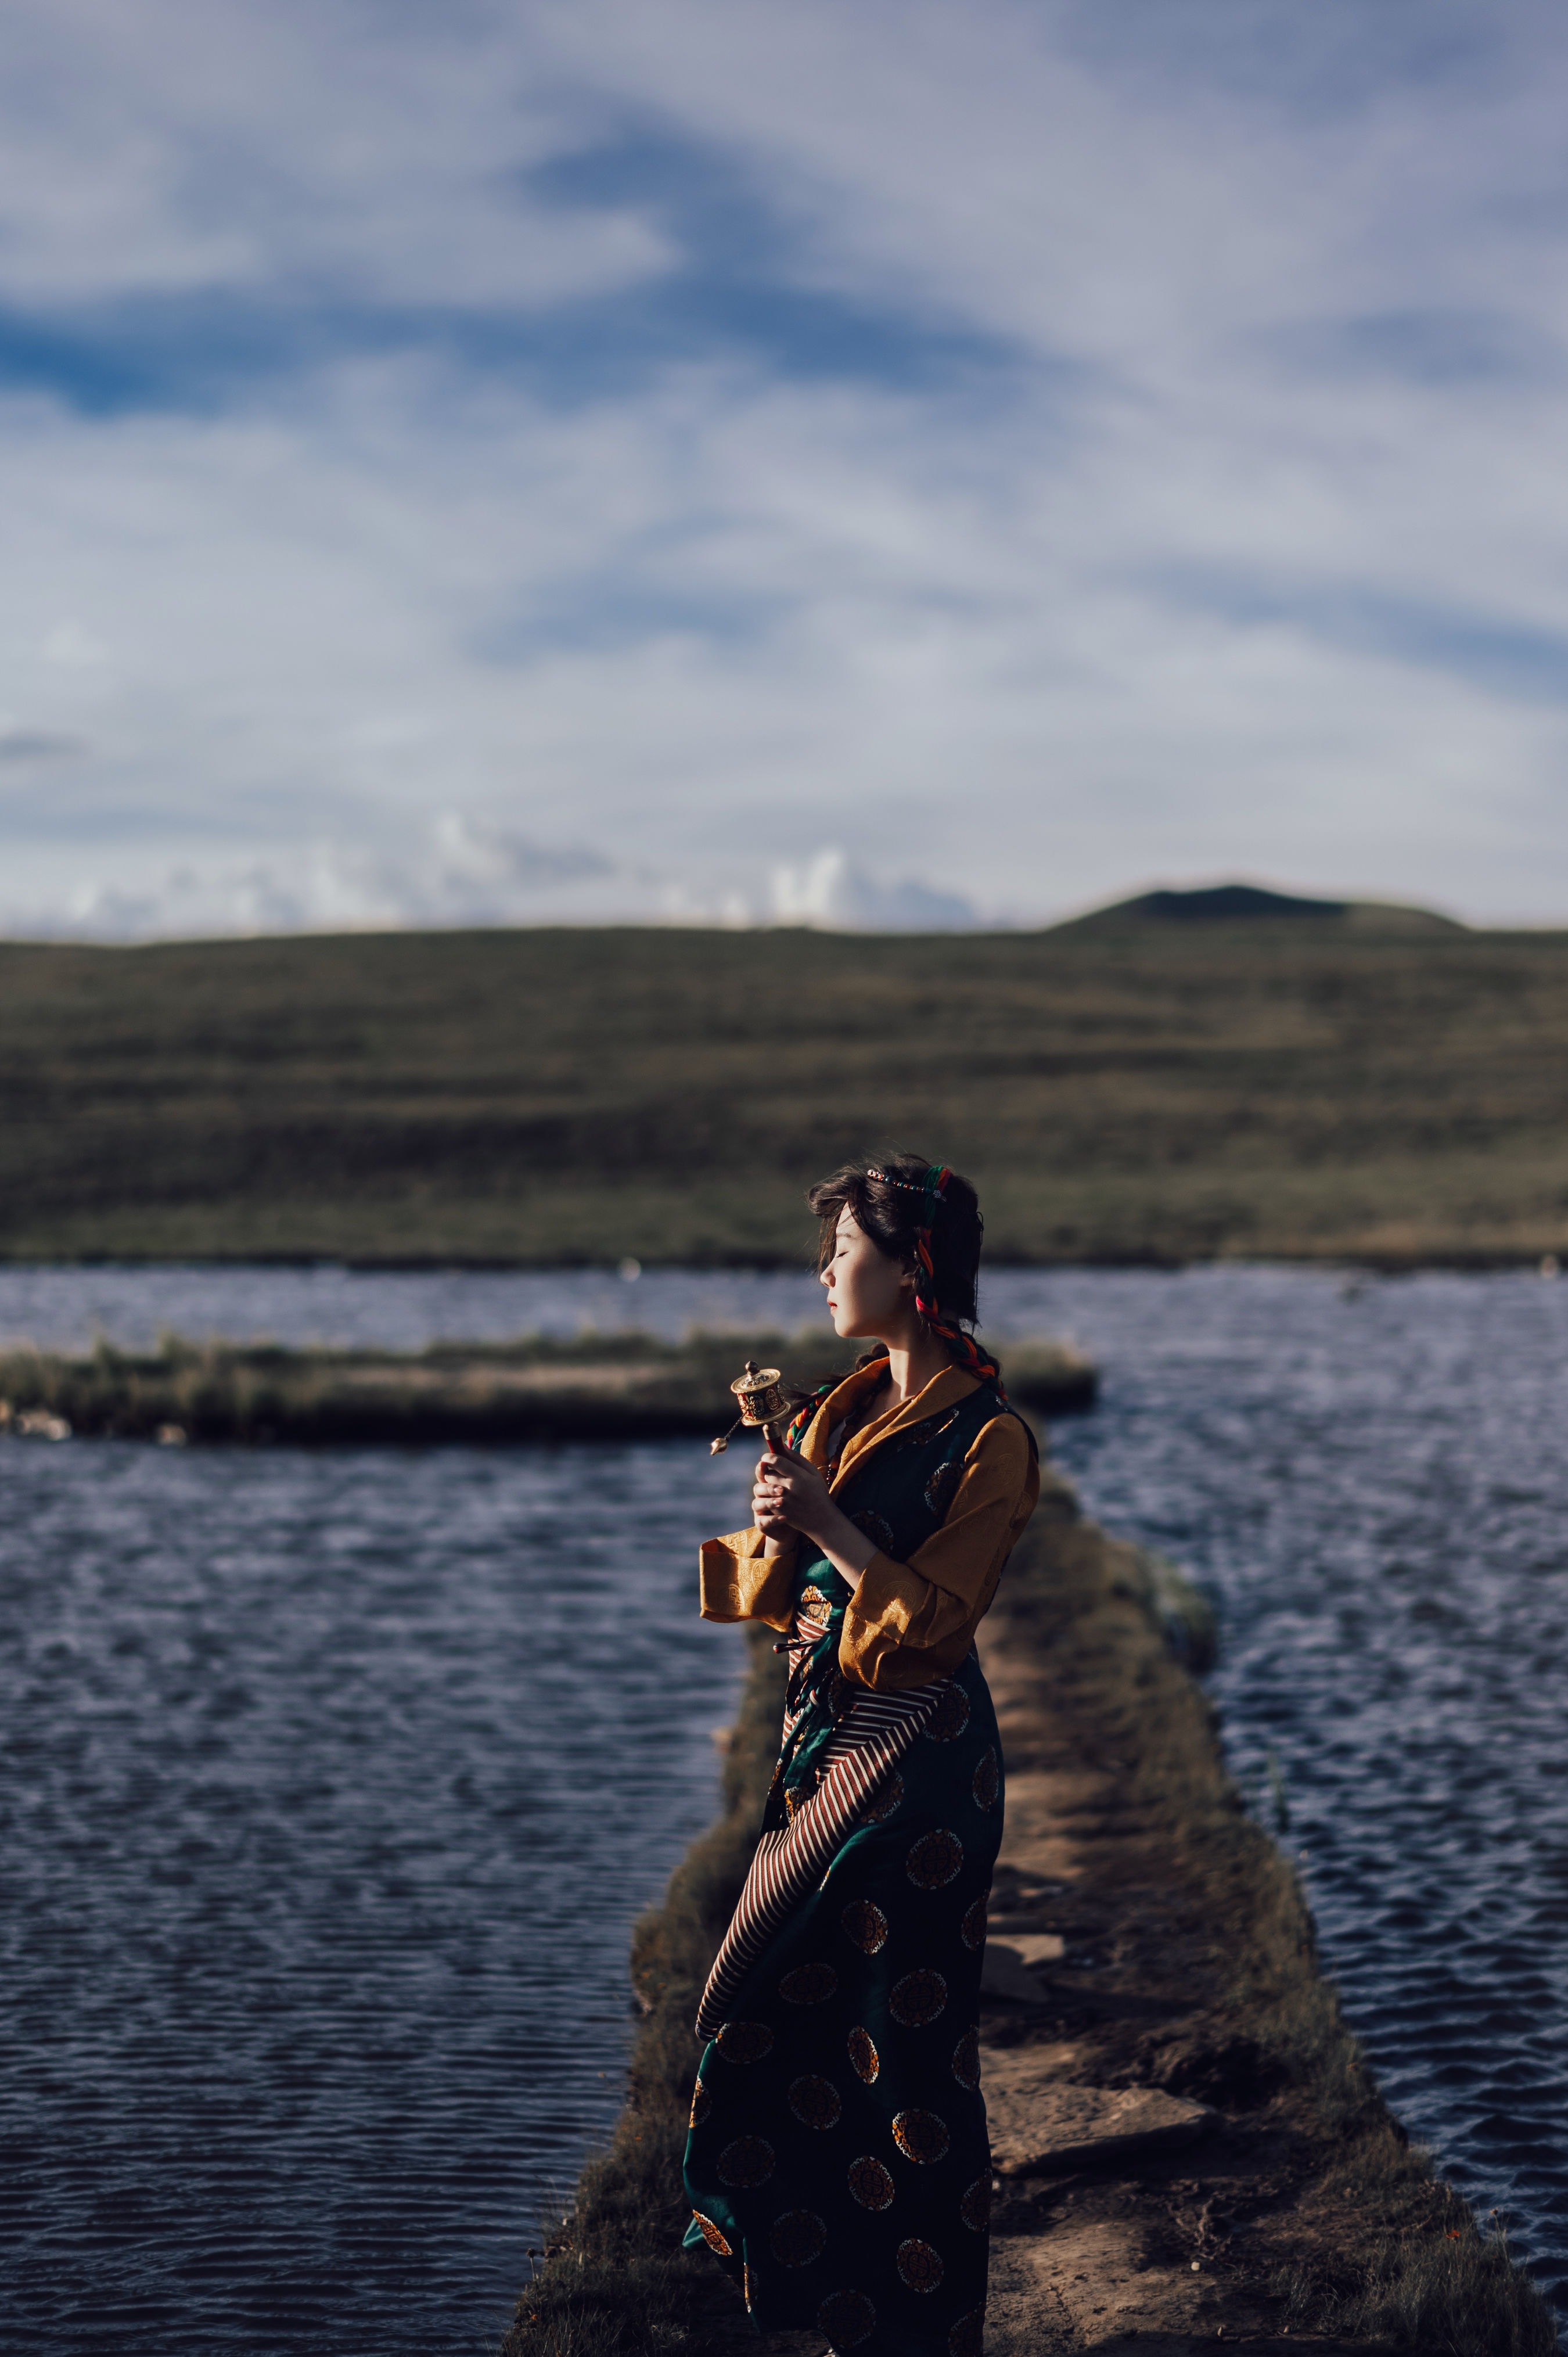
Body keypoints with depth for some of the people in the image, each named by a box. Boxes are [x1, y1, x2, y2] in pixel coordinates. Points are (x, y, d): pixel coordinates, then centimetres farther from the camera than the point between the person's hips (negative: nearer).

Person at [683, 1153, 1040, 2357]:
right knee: (797, 2009, 13)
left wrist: (823, 1516, -21)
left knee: (901, 2030, 0)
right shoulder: (847, 1407, 11)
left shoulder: (990, 1437, -13)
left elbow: (931, 1613, -18)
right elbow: (773, 1589, 12)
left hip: (915, 1751, -8)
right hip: (823, 1732, 8)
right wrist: (770, 1530, -8)